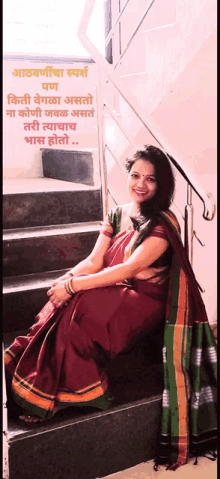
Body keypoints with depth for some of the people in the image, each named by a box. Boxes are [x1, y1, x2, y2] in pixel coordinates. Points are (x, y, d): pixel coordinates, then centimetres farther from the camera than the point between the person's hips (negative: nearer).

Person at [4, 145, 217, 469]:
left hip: (145, 299, -6)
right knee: (62, 305, -21)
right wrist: (65, 280, -16)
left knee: (80, 308, -30)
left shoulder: (163, 224, -11)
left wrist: (74, 286, -23)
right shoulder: (117, 215, 10)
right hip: (113, 290, 6)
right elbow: (94, 261, 5)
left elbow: (131, 268, -21)